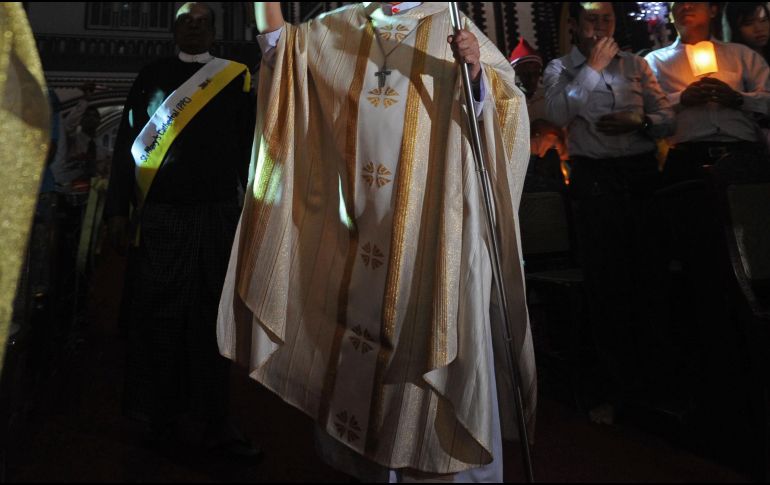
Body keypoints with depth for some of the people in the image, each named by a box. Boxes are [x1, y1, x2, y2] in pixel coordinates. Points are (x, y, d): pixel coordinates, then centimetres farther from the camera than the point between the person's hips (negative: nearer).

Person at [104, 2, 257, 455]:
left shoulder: (235, 77, 9)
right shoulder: (152, 76, 11)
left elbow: (249, 145, 4)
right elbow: (128, 141, 8)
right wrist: (119, 210, 1)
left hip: (217, 217, 0)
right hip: (158, 216, 1)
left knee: (211, 317, 4)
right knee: (158, 316, 5)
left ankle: (215, 419, 14)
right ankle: (161, 412, 20)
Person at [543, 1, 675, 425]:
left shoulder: (635, 64, 14)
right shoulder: (560, 69, 9)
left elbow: (667, 117, 10)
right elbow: (558, 113, -11)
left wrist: (640, 123, -10)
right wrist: (593, 67, -6)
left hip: (642, 171, 2)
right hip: (594, 179, -2)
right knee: (606, 281, 0)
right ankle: (620, 382, 13)